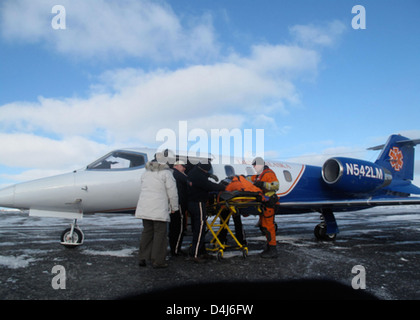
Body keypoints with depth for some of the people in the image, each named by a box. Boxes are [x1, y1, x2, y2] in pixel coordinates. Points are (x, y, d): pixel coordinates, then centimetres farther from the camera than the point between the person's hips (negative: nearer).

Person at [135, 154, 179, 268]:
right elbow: (172, 192, -7)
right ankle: (157, 261, 5)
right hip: (159, 209, -7)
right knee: (160, 233, 1)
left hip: (144, 208, 7)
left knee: (147, 231, 15)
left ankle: (142, 258, 17)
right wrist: (174, 207, 4)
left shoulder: (146, 173, 16)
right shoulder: (166, 173, -7)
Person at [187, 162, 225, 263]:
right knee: (199, 230, -6)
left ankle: (201, 251, 26)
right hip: (198, 204, -10)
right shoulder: (199, 176, -22)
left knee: (196, 229, 16)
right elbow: (210, 186, -19)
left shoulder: (193, 171, 9)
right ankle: (195, 254, -4)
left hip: (191, 203, 10)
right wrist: (223, 187, -7)